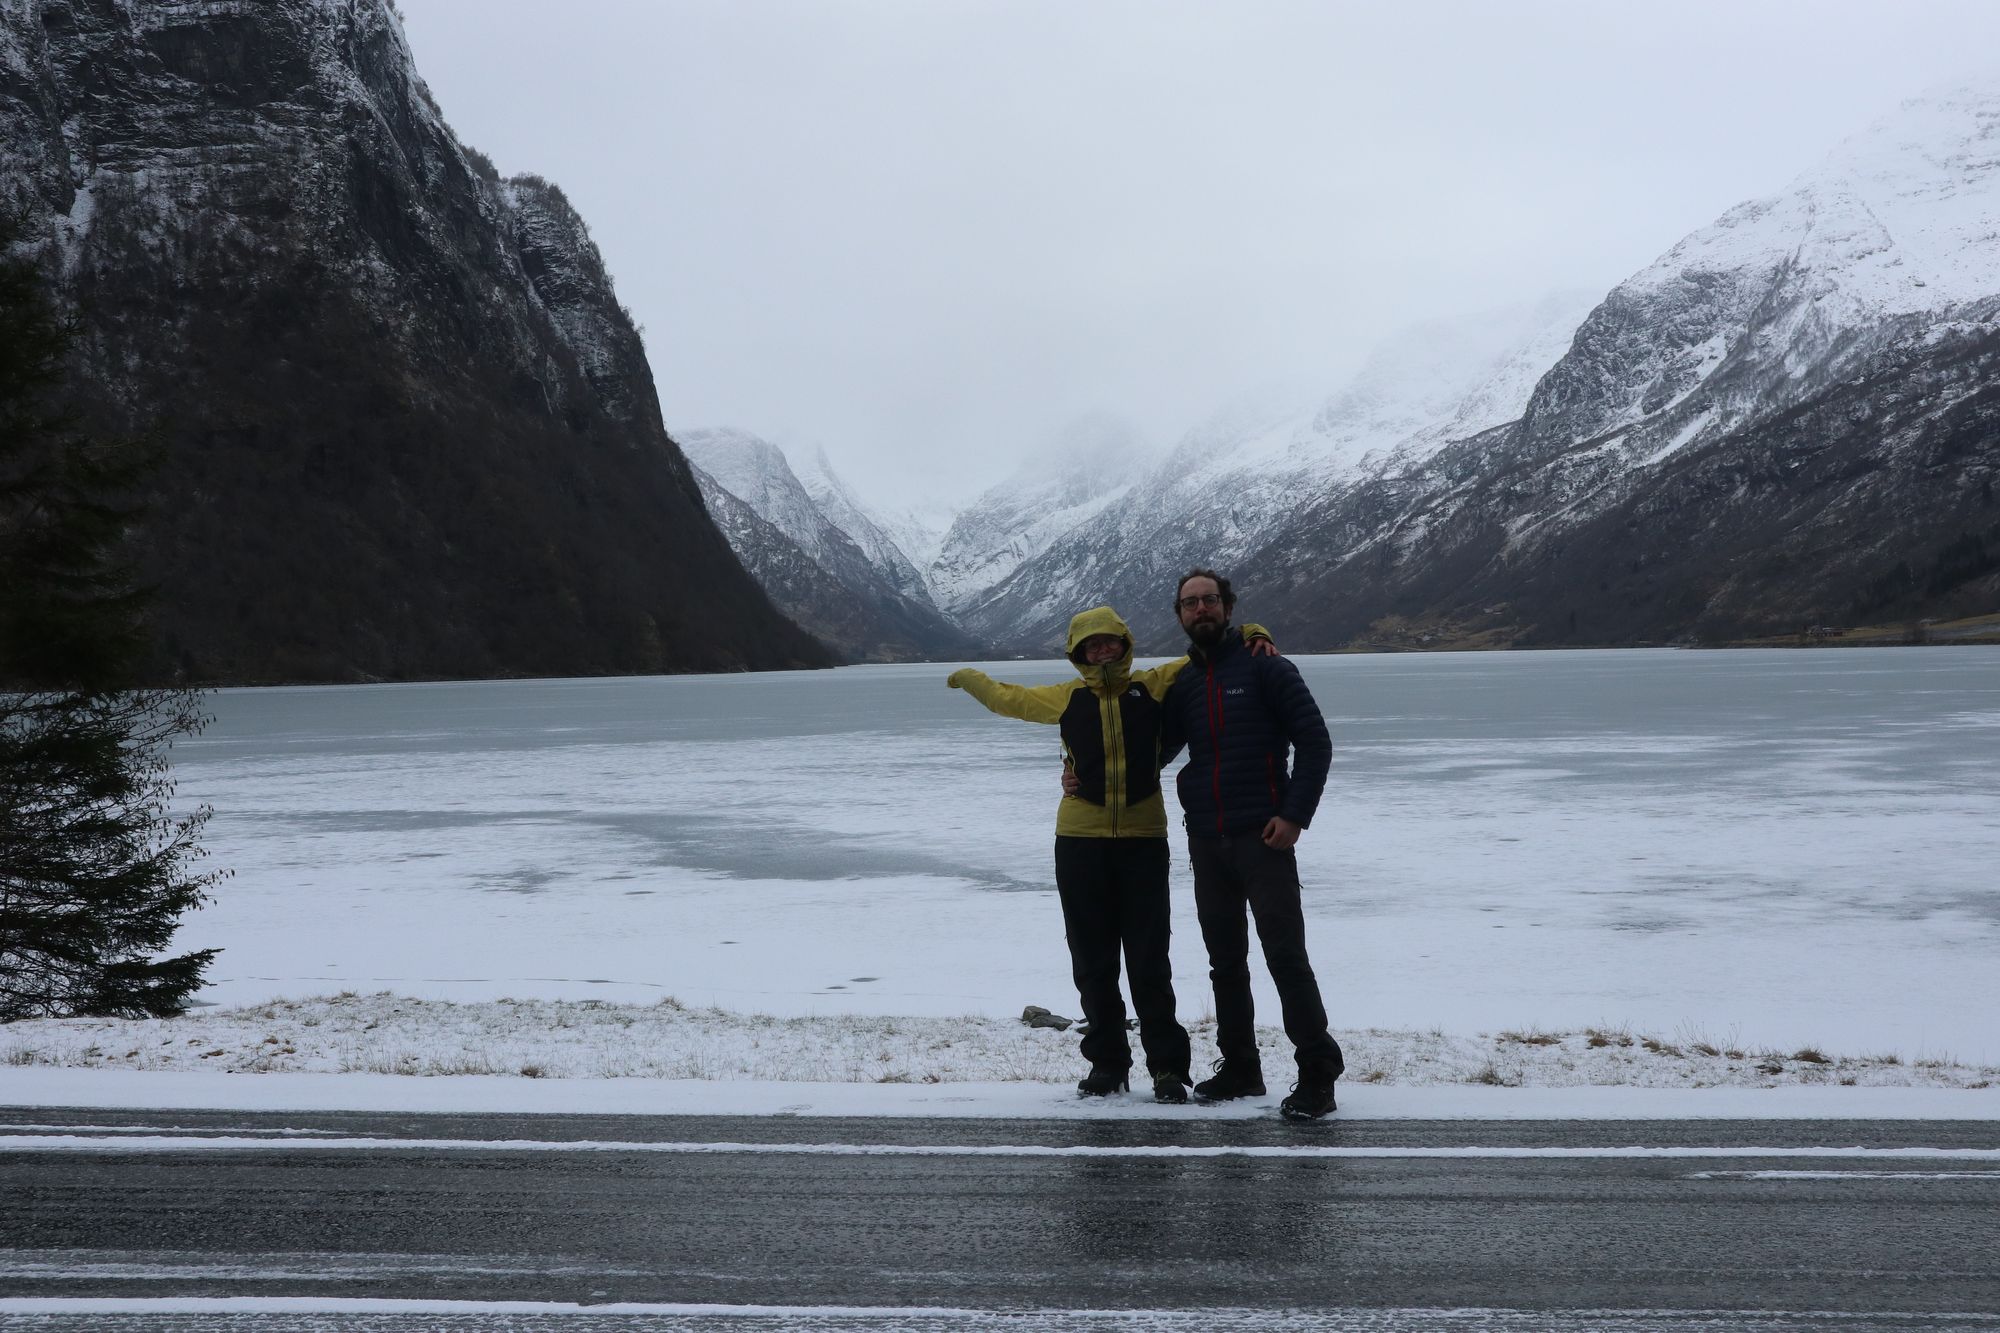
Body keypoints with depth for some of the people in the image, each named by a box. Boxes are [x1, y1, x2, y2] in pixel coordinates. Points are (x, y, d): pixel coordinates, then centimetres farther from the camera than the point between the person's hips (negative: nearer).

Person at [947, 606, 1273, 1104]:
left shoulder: (1154, 686, 3)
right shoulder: (1066, 698, 8)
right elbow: (1009, 698, 25)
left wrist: (1250, 634, -7)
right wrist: (969, 678, 36)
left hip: (1143, 840, -2)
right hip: (1080, 842, 2)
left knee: (1149, 960, -1)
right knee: (1093, 960, 7)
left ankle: (1167, 1066, 6)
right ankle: (1107, 1062, 18)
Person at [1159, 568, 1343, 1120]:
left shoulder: (1264, 668, -3)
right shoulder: (1181, 685, 13)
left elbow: (1314, 740, -6)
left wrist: (1295, 814, -14)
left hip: (1262, 837, -6)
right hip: (1205, 842, 6)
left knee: (1286, 955, -8)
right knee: (1225, 960, 12)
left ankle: (1317, 1073, -2)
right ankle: (1239, 1068, 23)